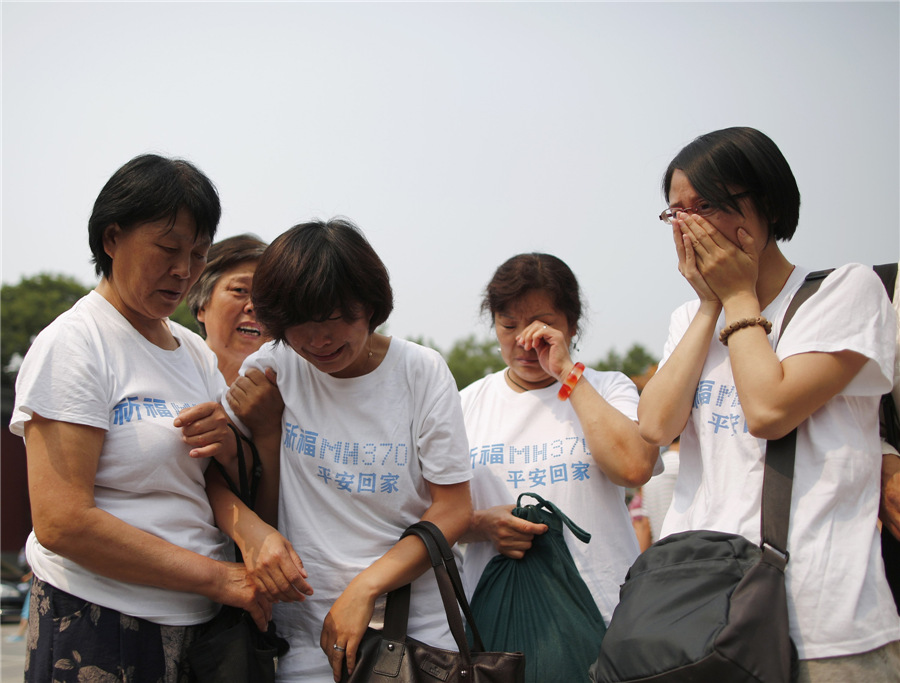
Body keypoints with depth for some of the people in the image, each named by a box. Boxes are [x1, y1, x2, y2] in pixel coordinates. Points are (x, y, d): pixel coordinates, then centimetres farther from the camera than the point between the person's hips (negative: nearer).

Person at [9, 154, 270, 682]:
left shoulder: (197, 353, 11)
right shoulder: (72, 345, -11)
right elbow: (61, 522, -20)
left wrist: (230, 446, -9)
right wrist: (217, 577, -19)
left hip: (197, 620, 7)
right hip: (99, 629, -7)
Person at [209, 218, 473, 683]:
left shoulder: (422, 371, -5)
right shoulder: (268, 370, -3)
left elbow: (453, 510, -6)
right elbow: (218, 484, 0)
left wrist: (365, 589, -16)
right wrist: (249, 529, -22)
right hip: (305, 629, 1)